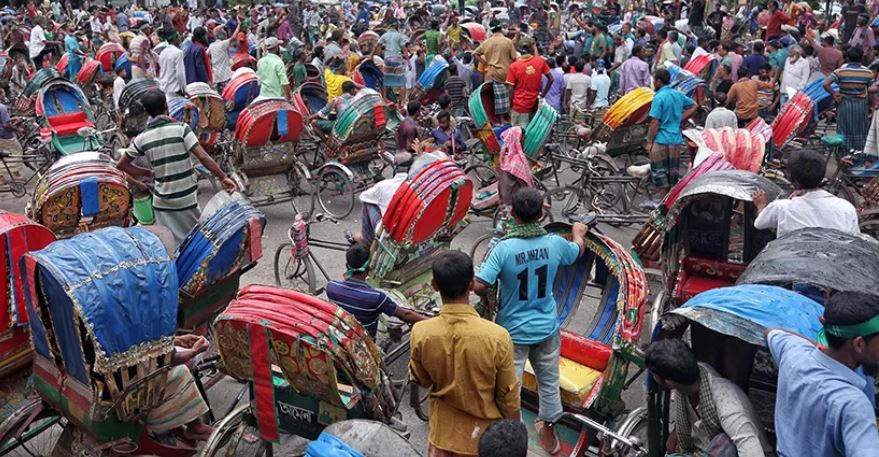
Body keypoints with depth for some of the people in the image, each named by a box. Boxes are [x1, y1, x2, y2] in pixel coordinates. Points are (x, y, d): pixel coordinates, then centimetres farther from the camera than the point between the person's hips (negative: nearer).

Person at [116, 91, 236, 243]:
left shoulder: (142, 138, 1)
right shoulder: (181, 128, -9)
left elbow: (121, 164, 9)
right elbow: (203, 157, -15)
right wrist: (223, 177, -8)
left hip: (162, 202, 3)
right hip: (187, 198, -2)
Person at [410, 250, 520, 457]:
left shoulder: (421, 333, -20)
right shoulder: (497, 337, -26)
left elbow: (420, 380, -2)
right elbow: (508, 396, -14)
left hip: (444, 433, 2)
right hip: (486, 434, -1)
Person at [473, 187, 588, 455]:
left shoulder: (504, 248, -24)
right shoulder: (555, 243, -12)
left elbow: (479, 287, -27)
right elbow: (579, 250, 12)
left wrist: (489, 297, -3)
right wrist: (578, 232, 34)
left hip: (513, 331, -3)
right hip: (547, 328, 4)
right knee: (549, 382, 23)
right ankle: (547, 430, 41)